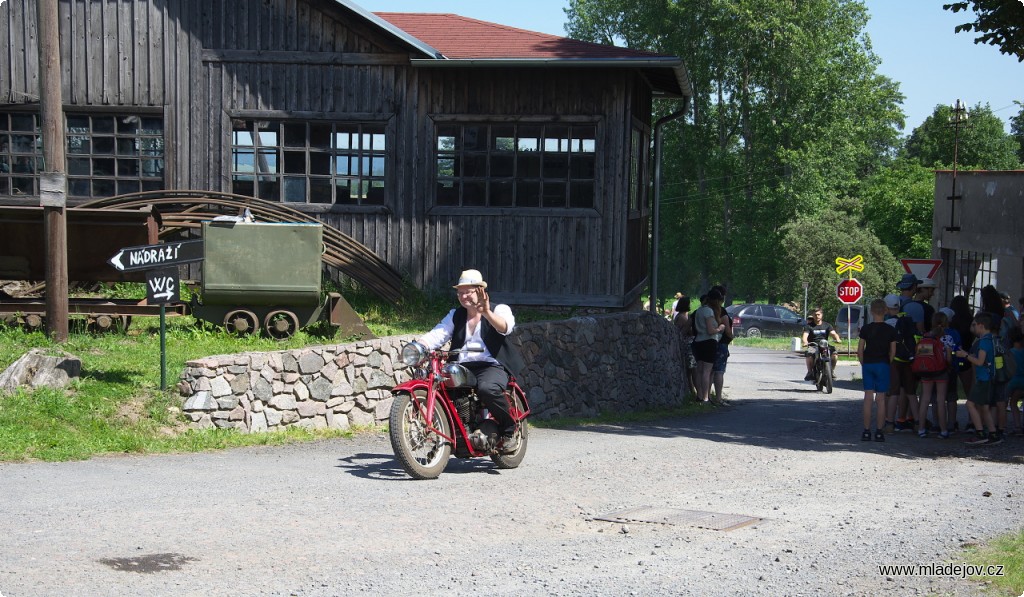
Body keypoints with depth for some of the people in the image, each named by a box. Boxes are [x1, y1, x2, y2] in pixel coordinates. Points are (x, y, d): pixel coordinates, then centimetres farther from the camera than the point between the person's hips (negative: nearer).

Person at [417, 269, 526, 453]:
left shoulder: (499, 310, 6)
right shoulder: (455, 315, 21)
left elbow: (505, 327, -18)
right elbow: (436, 335, 7)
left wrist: (487, 313, -38)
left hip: (492, 366, -5)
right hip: (461, 368, 5)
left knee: (487, 388, -38)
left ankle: (509, 431, -15)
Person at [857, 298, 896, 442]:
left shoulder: (865, 329, -2)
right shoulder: (890, 330, -2)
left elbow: (860, 350, -1)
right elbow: (893, 351, -1)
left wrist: (863, 363, 11)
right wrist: (888, 363, 12)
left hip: (868, 364, 1)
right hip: (883, 364, -1)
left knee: (868, 397, 4)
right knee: (880, 399, 2)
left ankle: (866, 431, 2)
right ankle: (879, 431, 2)